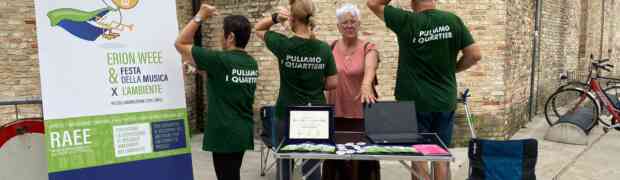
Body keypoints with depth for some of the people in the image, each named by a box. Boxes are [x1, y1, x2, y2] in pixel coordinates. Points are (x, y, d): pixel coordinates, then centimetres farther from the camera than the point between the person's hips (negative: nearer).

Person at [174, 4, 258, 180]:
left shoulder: (220, 60, -17)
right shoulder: (252, 63, 5)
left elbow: (180, 44, -9)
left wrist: (199, 16, -5)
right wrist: (203, 69, 22)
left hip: (225, 134, -7)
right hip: (243, 132, 7)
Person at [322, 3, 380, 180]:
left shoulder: (368, 48, -3)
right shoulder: (332, 48, 7)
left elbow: (370, 68, -24)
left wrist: (366, 85, -45)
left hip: (362, 114, -2)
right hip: (336, 114, 3)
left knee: (362, 158, -1)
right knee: (336, 157, 5)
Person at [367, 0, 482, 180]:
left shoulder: (407, 21, -11)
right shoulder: (453, 20, -3)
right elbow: (475, 55, -2)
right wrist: (451, 69, 11)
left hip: (415, 103, -3)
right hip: (445, 102, 3)